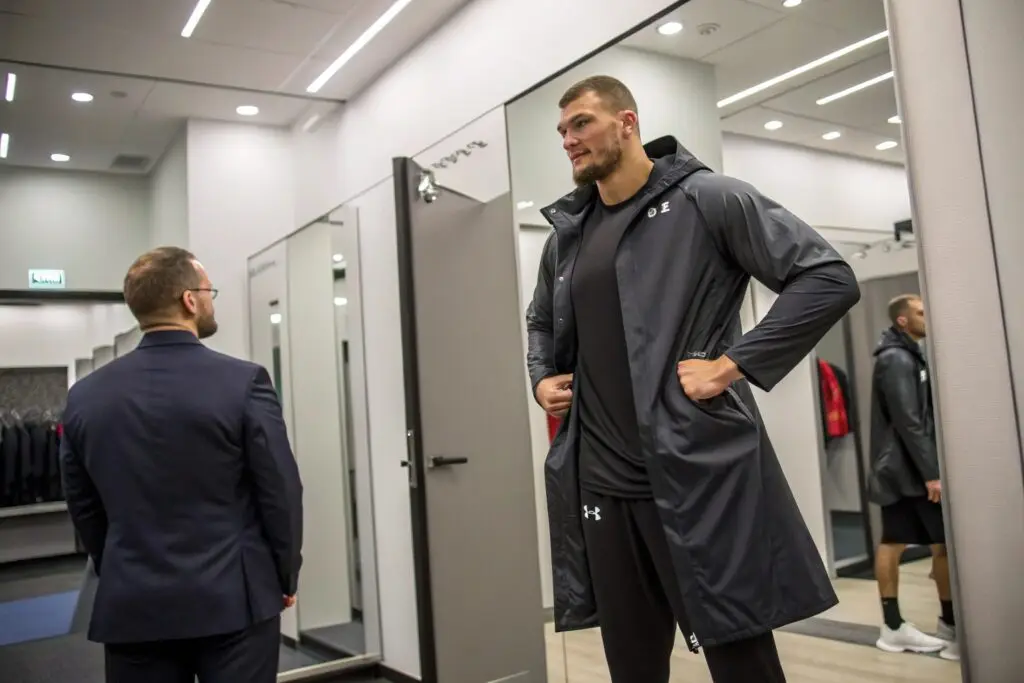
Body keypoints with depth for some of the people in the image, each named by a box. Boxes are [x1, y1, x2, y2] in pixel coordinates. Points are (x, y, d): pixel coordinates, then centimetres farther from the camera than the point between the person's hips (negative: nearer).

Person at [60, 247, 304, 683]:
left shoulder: (84, 396, 0)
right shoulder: (244, 382, -13)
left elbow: (83, 507, 8)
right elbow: (280, 491, -9)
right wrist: (286, 577, 5)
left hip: (132, 606, 4)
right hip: (234, 601, -3)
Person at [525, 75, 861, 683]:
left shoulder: (704, 199, -3)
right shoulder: (566, 236, 15)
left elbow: (829, 278, -10)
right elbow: (542, 323, 32)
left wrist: (733, 364, -15)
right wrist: (542, 378, 12)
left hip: (700, 474, -6)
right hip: (601, 484, 6)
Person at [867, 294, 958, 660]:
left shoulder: (905, 355, 18)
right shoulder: (898, 359, -13)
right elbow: (908, 422, -20)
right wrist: (931, 472, -21)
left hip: (897, 467, 9)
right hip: (909, 468, -9)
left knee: (893, 541, 7)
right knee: (945, 543, -3)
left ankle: (894, 627, 10)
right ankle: (953, 624, 5)